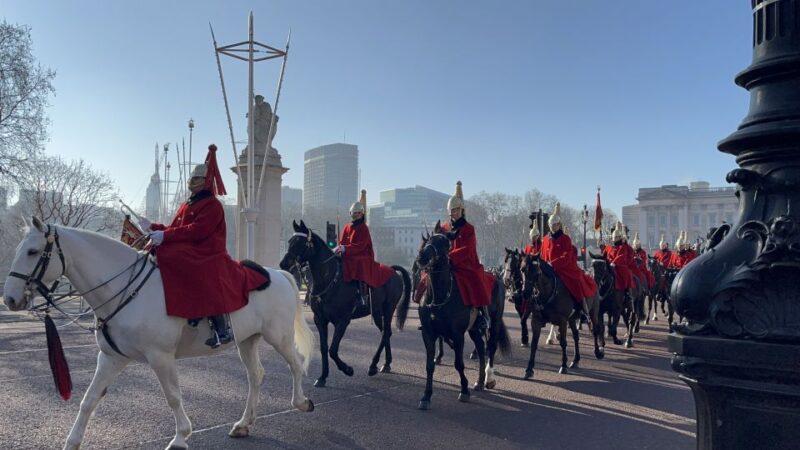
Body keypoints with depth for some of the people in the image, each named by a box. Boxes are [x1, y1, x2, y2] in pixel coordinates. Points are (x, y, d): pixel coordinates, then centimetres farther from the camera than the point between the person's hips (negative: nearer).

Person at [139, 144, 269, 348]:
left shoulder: (212, 205, -8)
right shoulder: (186, 205, 22)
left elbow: (197, 231, -21)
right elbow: (175, 229, 24)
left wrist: (165, 236, -23)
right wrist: (153, 228, 13)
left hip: (207, 255, -10)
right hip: (186, 254, 11)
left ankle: (221, 328, -33)